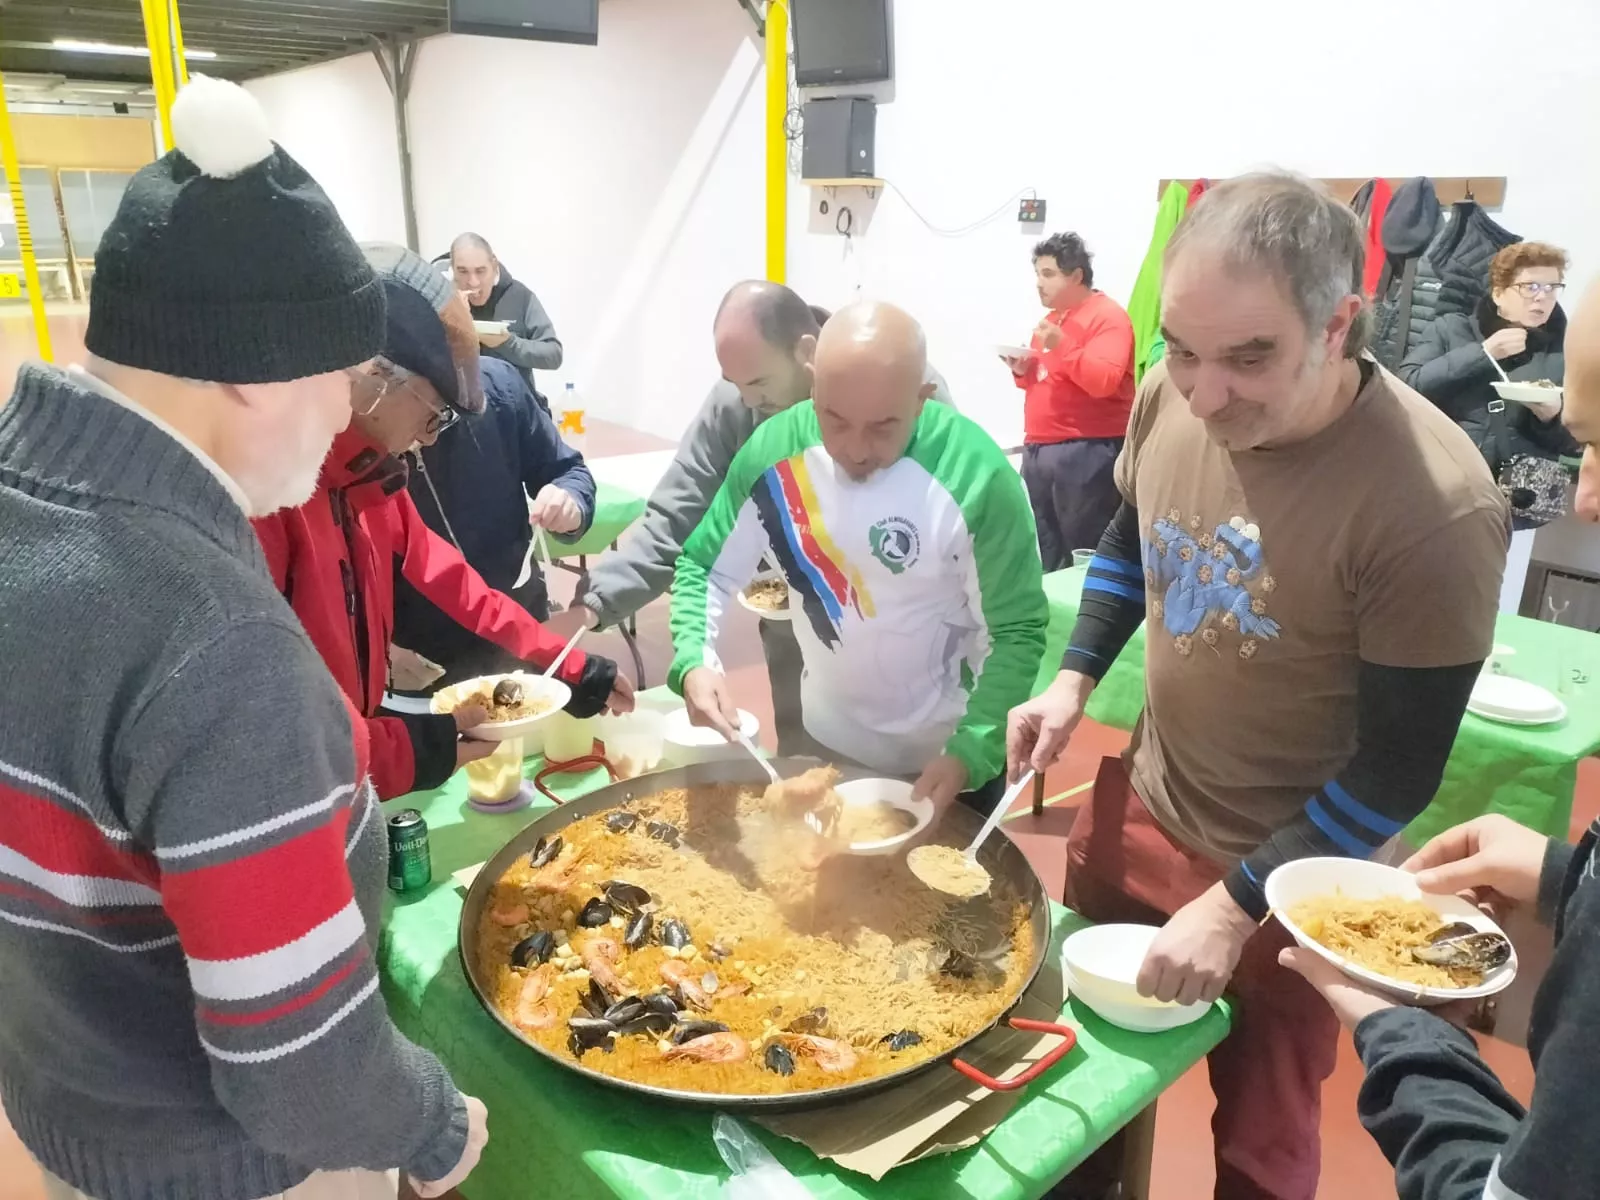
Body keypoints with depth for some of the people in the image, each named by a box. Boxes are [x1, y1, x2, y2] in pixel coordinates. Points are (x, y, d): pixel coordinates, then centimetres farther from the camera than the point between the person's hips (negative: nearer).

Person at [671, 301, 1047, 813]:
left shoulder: (977, 474, -27)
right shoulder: (773, 451, -17)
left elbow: (1019, 631, -19)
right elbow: (703, 567, -6)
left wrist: (972, 752, -29)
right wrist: (694, 661, -24)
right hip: (826, 738, 4)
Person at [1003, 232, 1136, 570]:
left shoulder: (1107, 316, -7)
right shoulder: (1050, 319, 19)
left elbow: (1104, 381, -19)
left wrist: (1062, 346, -26)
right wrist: (1023, 371, 8)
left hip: (1085, 451, -9)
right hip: (1038, 449, 9)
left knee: (1084, 557, -4)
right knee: (1041, 554, 13)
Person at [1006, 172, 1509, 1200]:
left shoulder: (1435, 507, -29)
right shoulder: (1172, 398, -12)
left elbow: (1399, 769, -19)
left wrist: (1238, 905, -18)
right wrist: (1075, 679, -2)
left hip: (1286, 871, -5)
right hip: (1136, 808, 5)